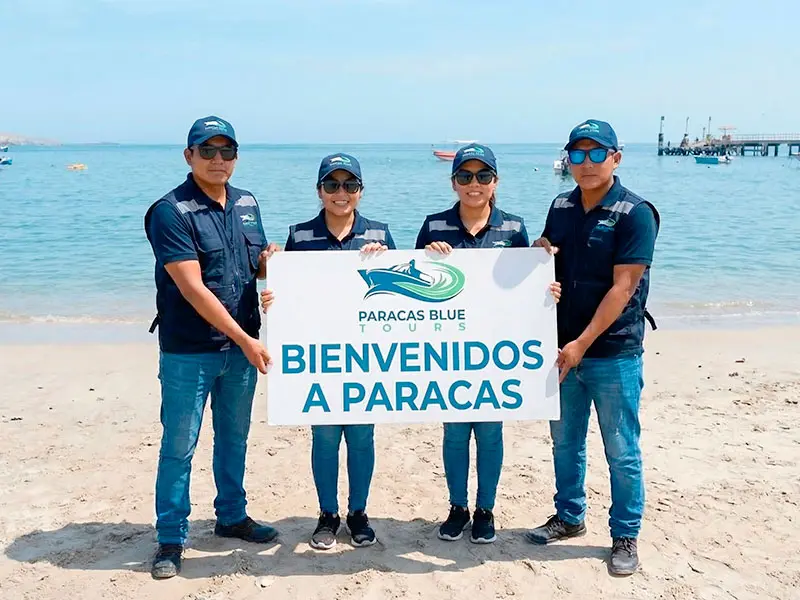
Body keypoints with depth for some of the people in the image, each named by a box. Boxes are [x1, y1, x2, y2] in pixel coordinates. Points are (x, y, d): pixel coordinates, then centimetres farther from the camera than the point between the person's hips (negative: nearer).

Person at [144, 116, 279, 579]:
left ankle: (232, 516, 35)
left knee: (235, 437, 18)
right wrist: (245, 340, -21)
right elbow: (193, 288, -19)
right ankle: (171, 539, 17)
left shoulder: (247, 203, 7)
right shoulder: (171, 211, -13)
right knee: (179, 445, 3)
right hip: (188, 351, -6)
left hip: (242, 345, 6)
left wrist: (270, 260, -9)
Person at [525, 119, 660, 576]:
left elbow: (622, 287, -17)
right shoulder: (561, 207, 7)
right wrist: (541, 251, -6)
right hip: (564, 348, 6)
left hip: (614, 353, -5)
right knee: (565, 441, 16)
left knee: (622, 451, 5)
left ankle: (626, 536, 20)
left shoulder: (635, 213, -11)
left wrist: (583, 343, -20)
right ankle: (569, 518, 34)